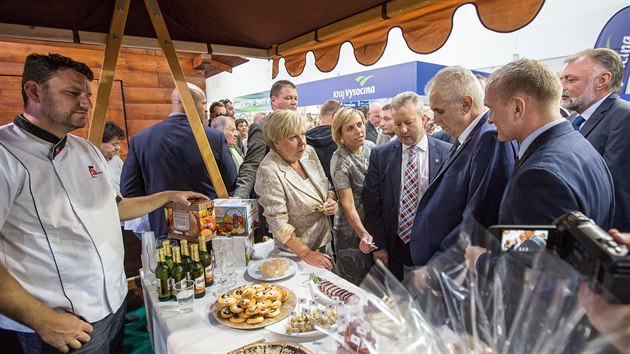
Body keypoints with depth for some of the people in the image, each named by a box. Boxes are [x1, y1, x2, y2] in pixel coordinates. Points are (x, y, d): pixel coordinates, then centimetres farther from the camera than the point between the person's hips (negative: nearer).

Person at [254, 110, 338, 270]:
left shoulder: (309, 152, -7)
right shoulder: (269, 171, -25)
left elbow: (326, 185, 8)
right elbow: (278, 222, -23)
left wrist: (331, 200, -12)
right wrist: (306, 254, -21)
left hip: (324, 240, 6)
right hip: (296, 251, -6)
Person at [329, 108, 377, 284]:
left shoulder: (370, 146, -3)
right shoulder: (340, 160, -20)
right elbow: (347, 205, -21)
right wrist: (363, 234, -31)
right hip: (352, 231, -5)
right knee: (356, 288, 10)